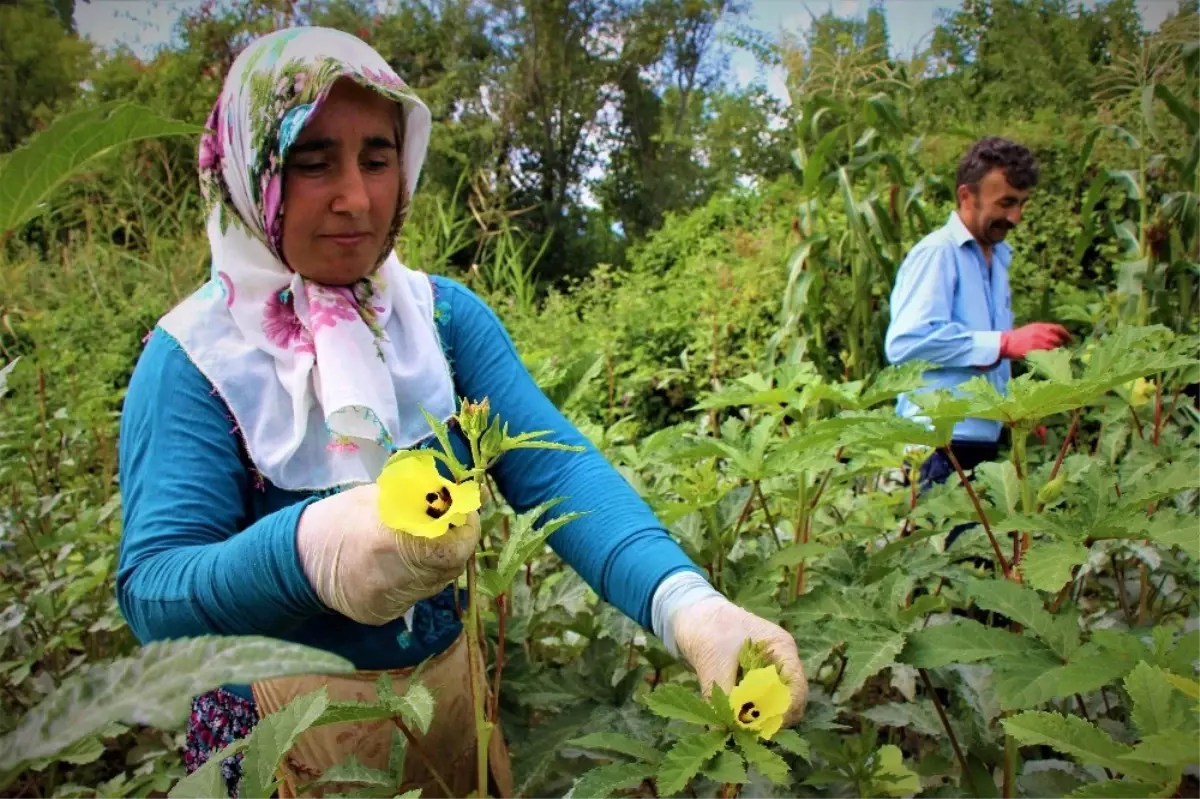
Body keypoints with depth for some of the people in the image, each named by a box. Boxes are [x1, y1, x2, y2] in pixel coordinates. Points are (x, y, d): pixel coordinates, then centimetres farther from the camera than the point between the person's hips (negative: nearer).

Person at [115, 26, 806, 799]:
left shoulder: (446, 313, -7)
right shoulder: (193, 356, -16)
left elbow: (552, 466, -20)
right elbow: (153, 590, -25)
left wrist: (685, 601, -38)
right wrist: (304, 550, -47)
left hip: (449, 677, 4)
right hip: (285, 712, -3)